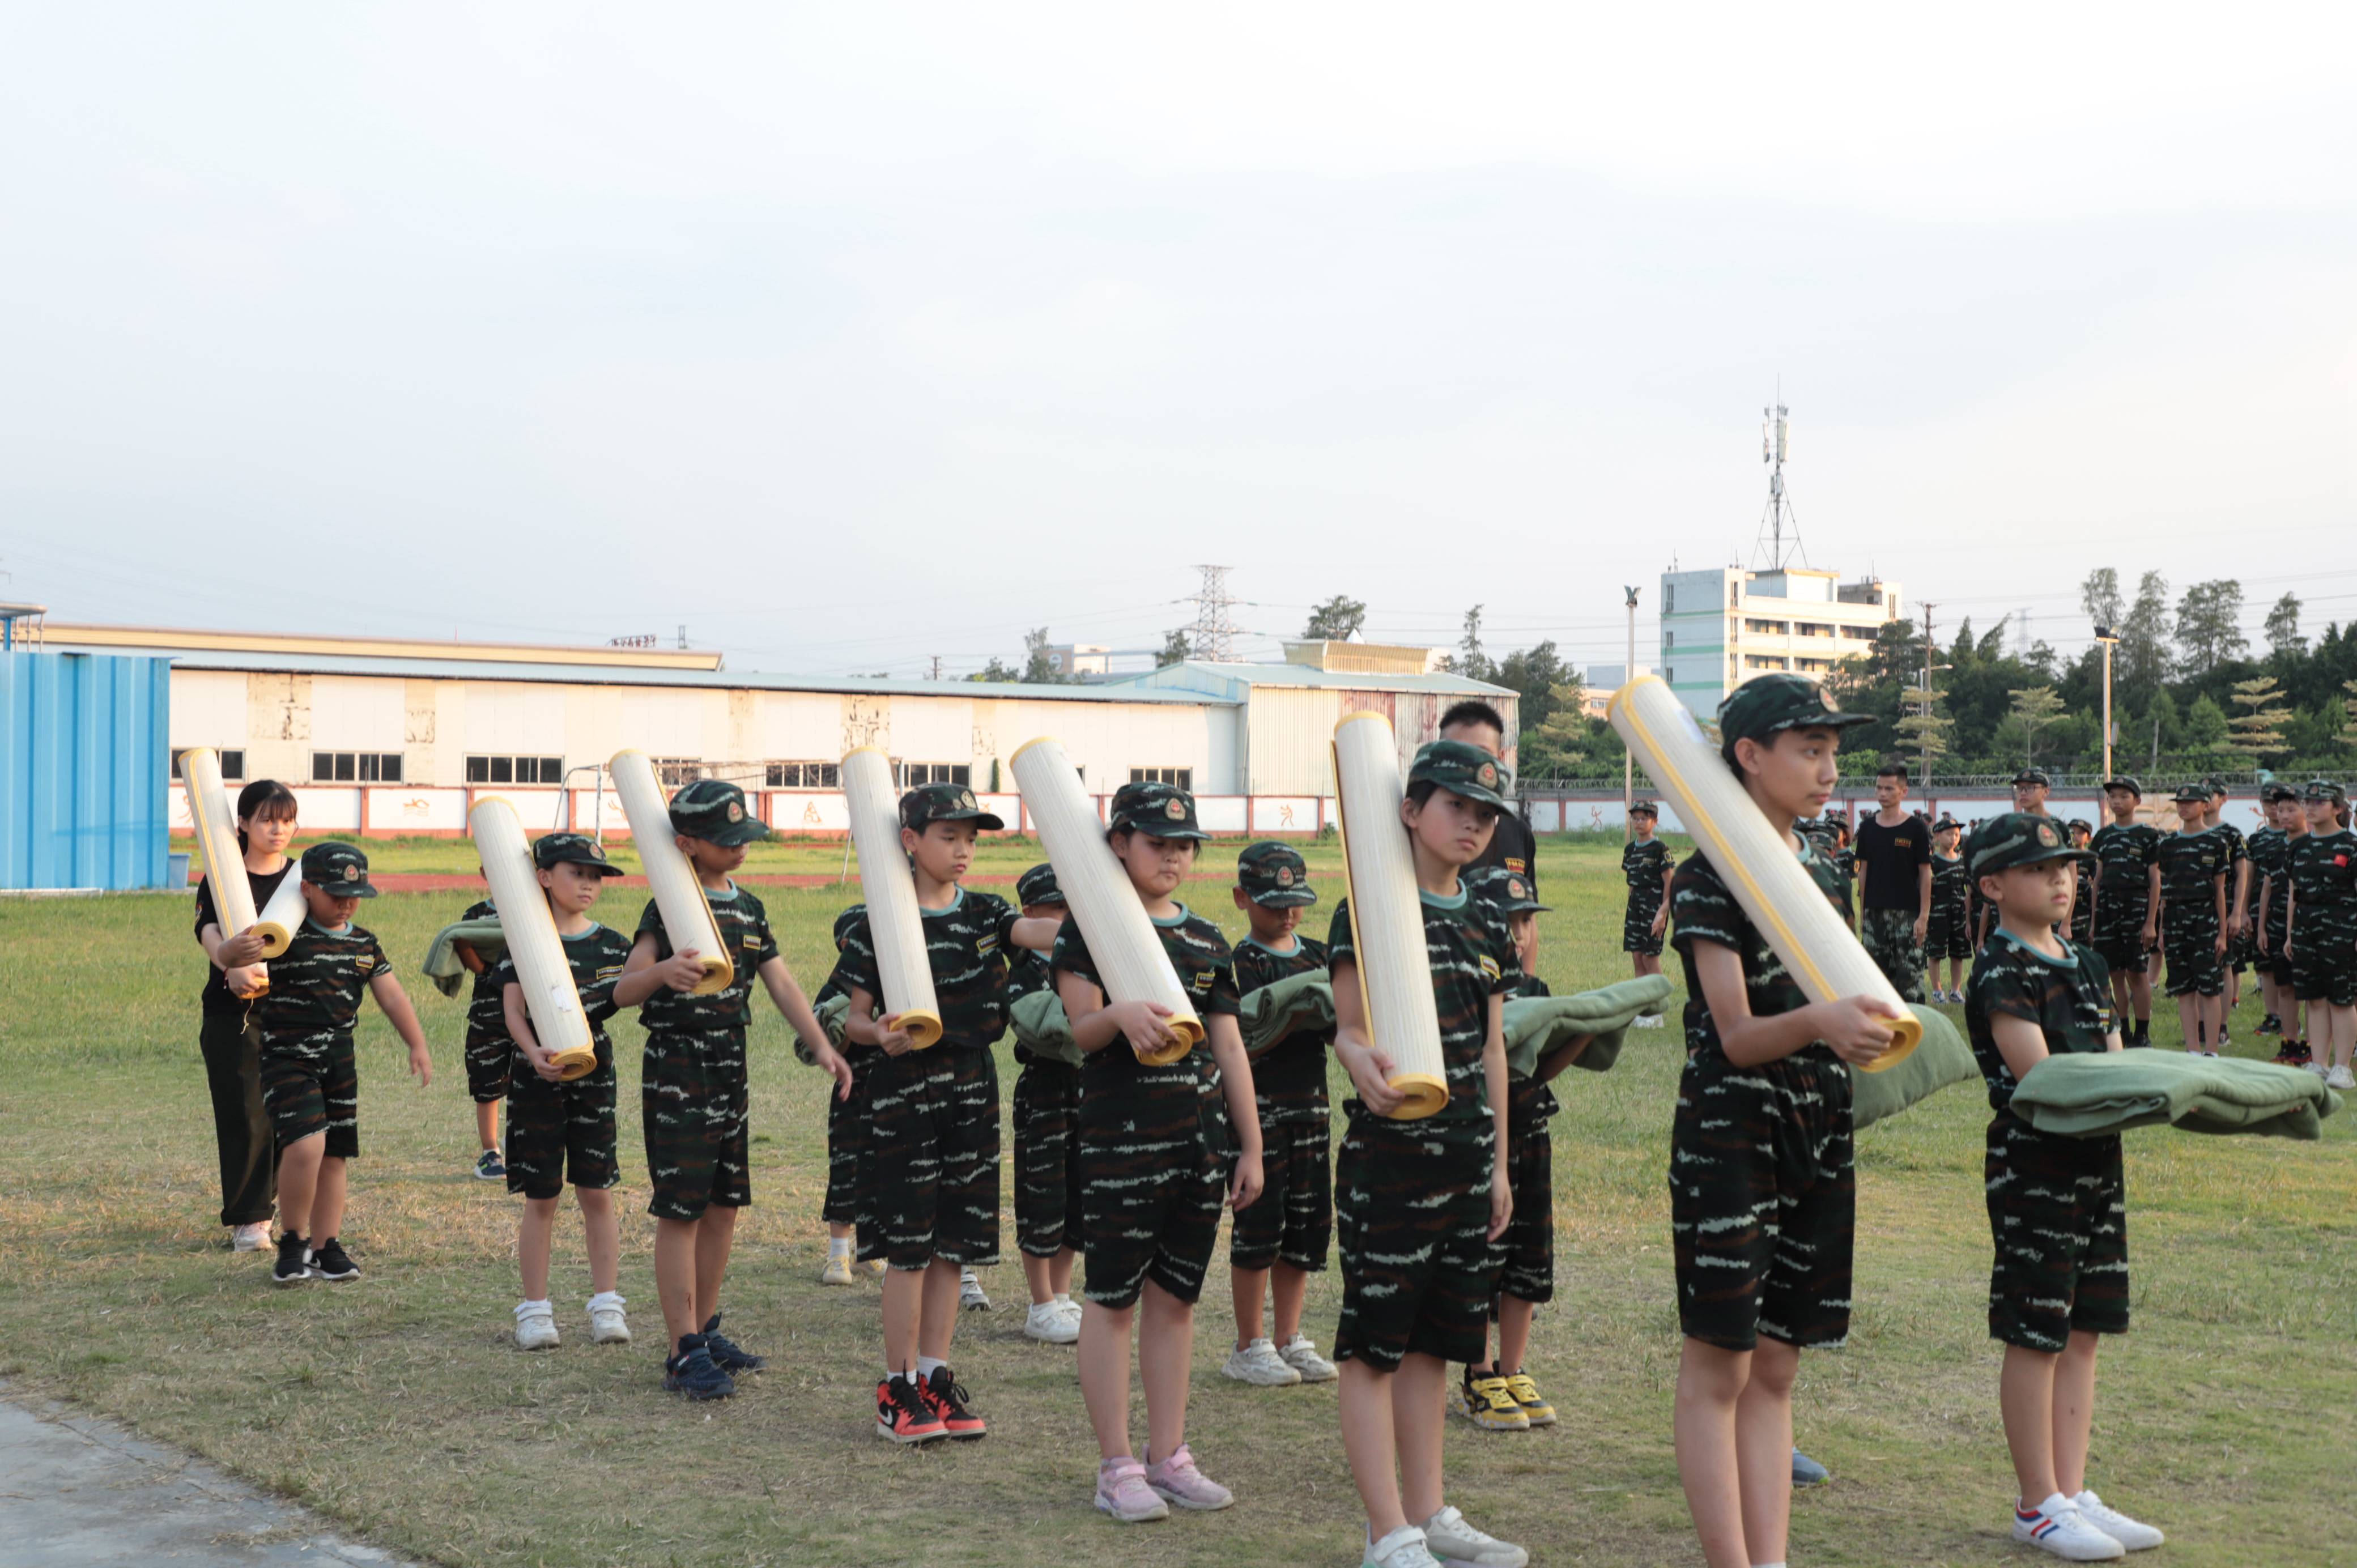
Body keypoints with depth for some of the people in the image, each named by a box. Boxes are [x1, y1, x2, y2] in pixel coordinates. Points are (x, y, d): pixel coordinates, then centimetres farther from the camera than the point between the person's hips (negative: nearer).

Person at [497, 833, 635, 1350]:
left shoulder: (612, 944, 6)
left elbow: (636, 992, 7)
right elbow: (513, 1008, -13)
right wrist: (534, 1052, -31)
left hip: (595, 1078, 3)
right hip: (538, 1080, -3)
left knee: (597, 1192, 4)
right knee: (542, 1197, 3)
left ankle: (607, 1305, 12)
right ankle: (535, 1309, 11)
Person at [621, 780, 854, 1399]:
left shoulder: (750, 909, 11)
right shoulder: (669, 910, -11)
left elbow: (781, 984, 8)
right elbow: (623, 992, -20)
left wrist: (822, 1046, -6)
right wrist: (662, 971, -42)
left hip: (731, 1076, 7)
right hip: (677, 1076, -7)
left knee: (723, 1208, 13)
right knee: (680, 1212, -4)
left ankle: (705, 1330, 25)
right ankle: (684, 1354, -1)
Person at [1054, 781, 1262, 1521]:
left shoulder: (1208, 941, 13)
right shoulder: (1090, 927, -1)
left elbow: (1229, 1048, 13)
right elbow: (1082, 1029, -12)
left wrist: (1251, 1147, 11)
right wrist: (1121, 1015, -34)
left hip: (1201, 1140, 5)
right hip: (1121, 1136, -5)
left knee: (1176, 1296, 10)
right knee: (1113, 1297, 0)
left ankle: (1168, 1456, 19)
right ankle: (1117, 1466, 8)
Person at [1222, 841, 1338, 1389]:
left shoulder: (1318, 956, 12)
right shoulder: (1240, 963, -7)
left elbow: (1335, 1033, 9)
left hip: (1311, 1106, 6)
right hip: (1259, 1108, -6)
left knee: (1309, 1220, 9)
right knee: (1259, 1221, -2)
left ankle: (1289, 1339, 21)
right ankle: (1249, 1347, 10)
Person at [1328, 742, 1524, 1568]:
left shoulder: (1487, 923, 12)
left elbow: (1491, 1049, 16)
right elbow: (1350, 1028, -9)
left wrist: (1500, 1164, 16)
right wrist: (1362, 1061, -33)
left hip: (1466, 1157, 7)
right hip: (1389, 1152, -7)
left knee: (1431, 1342, 13)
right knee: (1374, 1344, -1)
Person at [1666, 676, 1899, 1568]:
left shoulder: (1818, 872, 13)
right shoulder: (1708, 880, -11)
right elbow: (1736, 1035, -19)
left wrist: (1869, 1032, 4)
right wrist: (1818, 1023, -34)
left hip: (1817, 1141, 8)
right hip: (1730, 1135, -7)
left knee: (1775, 1365, 10)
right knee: (1718, 1364, -1)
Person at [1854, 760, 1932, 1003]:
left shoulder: (1916, 828, -3)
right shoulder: (1868, 827, 9)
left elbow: (1925, 874, -4)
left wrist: (1924, 916, -9)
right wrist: (1863, 912, 8)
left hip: (1908, 913, -4)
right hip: (1875, 914, 4)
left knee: (1910, 979, -6)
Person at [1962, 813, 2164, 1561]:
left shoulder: (2087, 963, 14)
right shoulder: (2002, 971, -12)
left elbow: (2115, 1063, 14)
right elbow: (2038, 1074, -20)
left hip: (2098, 1158, 8)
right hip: (2032, 1161, -8)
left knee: (2082, 1332, 11)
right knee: (2035, 1336, 0)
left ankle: (2073, 1493, 19)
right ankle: (2039, 1504, 8)